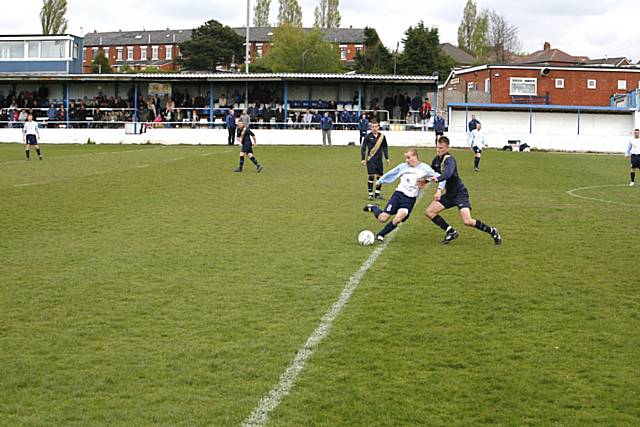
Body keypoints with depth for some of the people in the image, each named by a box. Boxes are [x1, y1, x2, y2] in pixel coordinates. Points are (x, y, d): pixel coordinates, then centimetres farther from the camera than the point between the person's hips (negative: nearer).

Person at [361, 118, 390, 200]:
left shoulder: (382, 136, 4)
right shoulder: (368, 137, -4)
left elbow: (385, 147, 16)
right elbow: (363, 148, 1)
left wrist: (387, 158, 13)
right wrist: (362, 159, -3)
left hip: (379, 160, 4)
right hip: (371, 160, -4)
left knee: (380, 177, 7)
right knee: (371, 176, -8)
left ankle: (377, 193, 21)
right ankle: (370, 194, 1)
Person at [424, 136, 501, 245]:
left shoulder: (449, 160, -20)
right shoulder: (437, 159, 5)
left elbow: (448, 174, -40)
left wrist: (438, 179, -56)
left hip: (459, 193, -8)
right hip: (449, 194, 8)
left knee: (467, 221, -19)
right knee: (429, 212, -1)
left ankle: (492, 231, 3)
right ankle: (451, 232, 11)